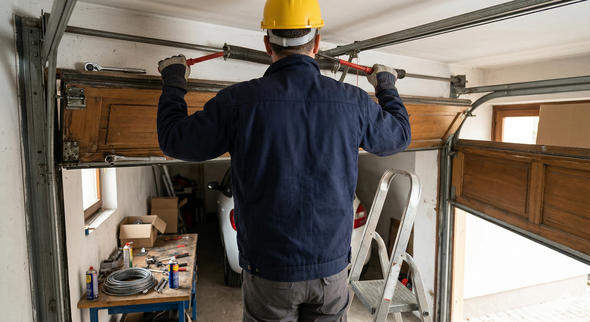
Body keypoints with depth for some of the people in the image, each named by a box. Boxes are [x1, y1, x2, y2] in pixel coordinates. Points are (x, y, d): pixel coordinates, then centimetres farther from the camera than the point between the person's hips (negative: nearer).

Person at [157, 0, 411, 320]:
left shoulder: (238, 100, -15)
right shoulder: (354, 101, -8)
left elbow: (175, 140, -2)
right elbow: (399, 135, 12)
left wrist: (173, 83, 14)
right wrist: (387, 87, 29)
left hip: (268, 272, -1)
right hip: (332, 268, 2)